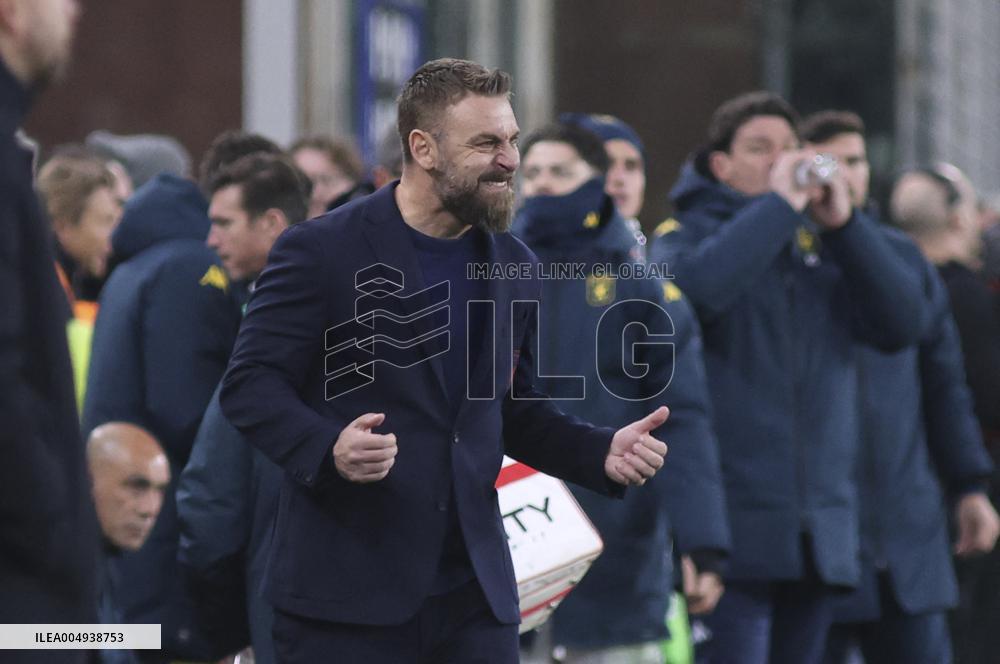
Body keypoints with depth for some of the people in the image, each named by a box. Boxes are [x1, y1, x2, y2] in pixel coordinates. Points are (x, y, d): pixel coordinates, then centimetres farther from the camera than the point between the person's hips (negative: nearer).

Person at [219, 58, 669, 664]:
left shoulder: (513, 266, 13)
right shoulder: (321, 251, -6)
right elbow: (250, 384, -7)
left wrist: (604, 453, 3)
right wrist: (329, 449, -25)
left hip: (474, 591, 5)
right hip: (346, 587, -5)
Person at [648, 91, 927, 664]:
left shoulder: (823, 245, 17)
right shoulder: (690, 235, 2)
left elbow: (904, 323, 4)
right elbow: (696, 289, -22)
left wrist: (844, 223, -4)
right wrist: (780, 204, -15)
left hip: (820, 531, 5)